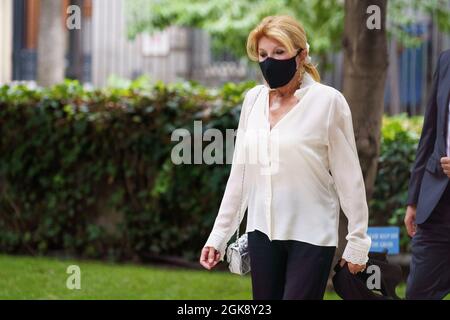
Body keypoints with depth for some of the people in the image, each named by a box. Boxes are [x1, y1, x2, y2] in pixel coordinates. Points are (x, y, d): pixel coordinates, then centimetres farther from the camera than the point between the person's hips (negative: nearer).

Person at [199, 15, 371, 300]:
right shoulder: (253, 99, 6)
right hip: (262, 231, 5)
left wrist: (357, 240, -5)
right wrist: (219, 235, 10)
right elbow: (240, 173, 12)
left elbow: (349, 177, -5)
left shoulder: (328, 101, -8)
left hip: (310, 234, -5)